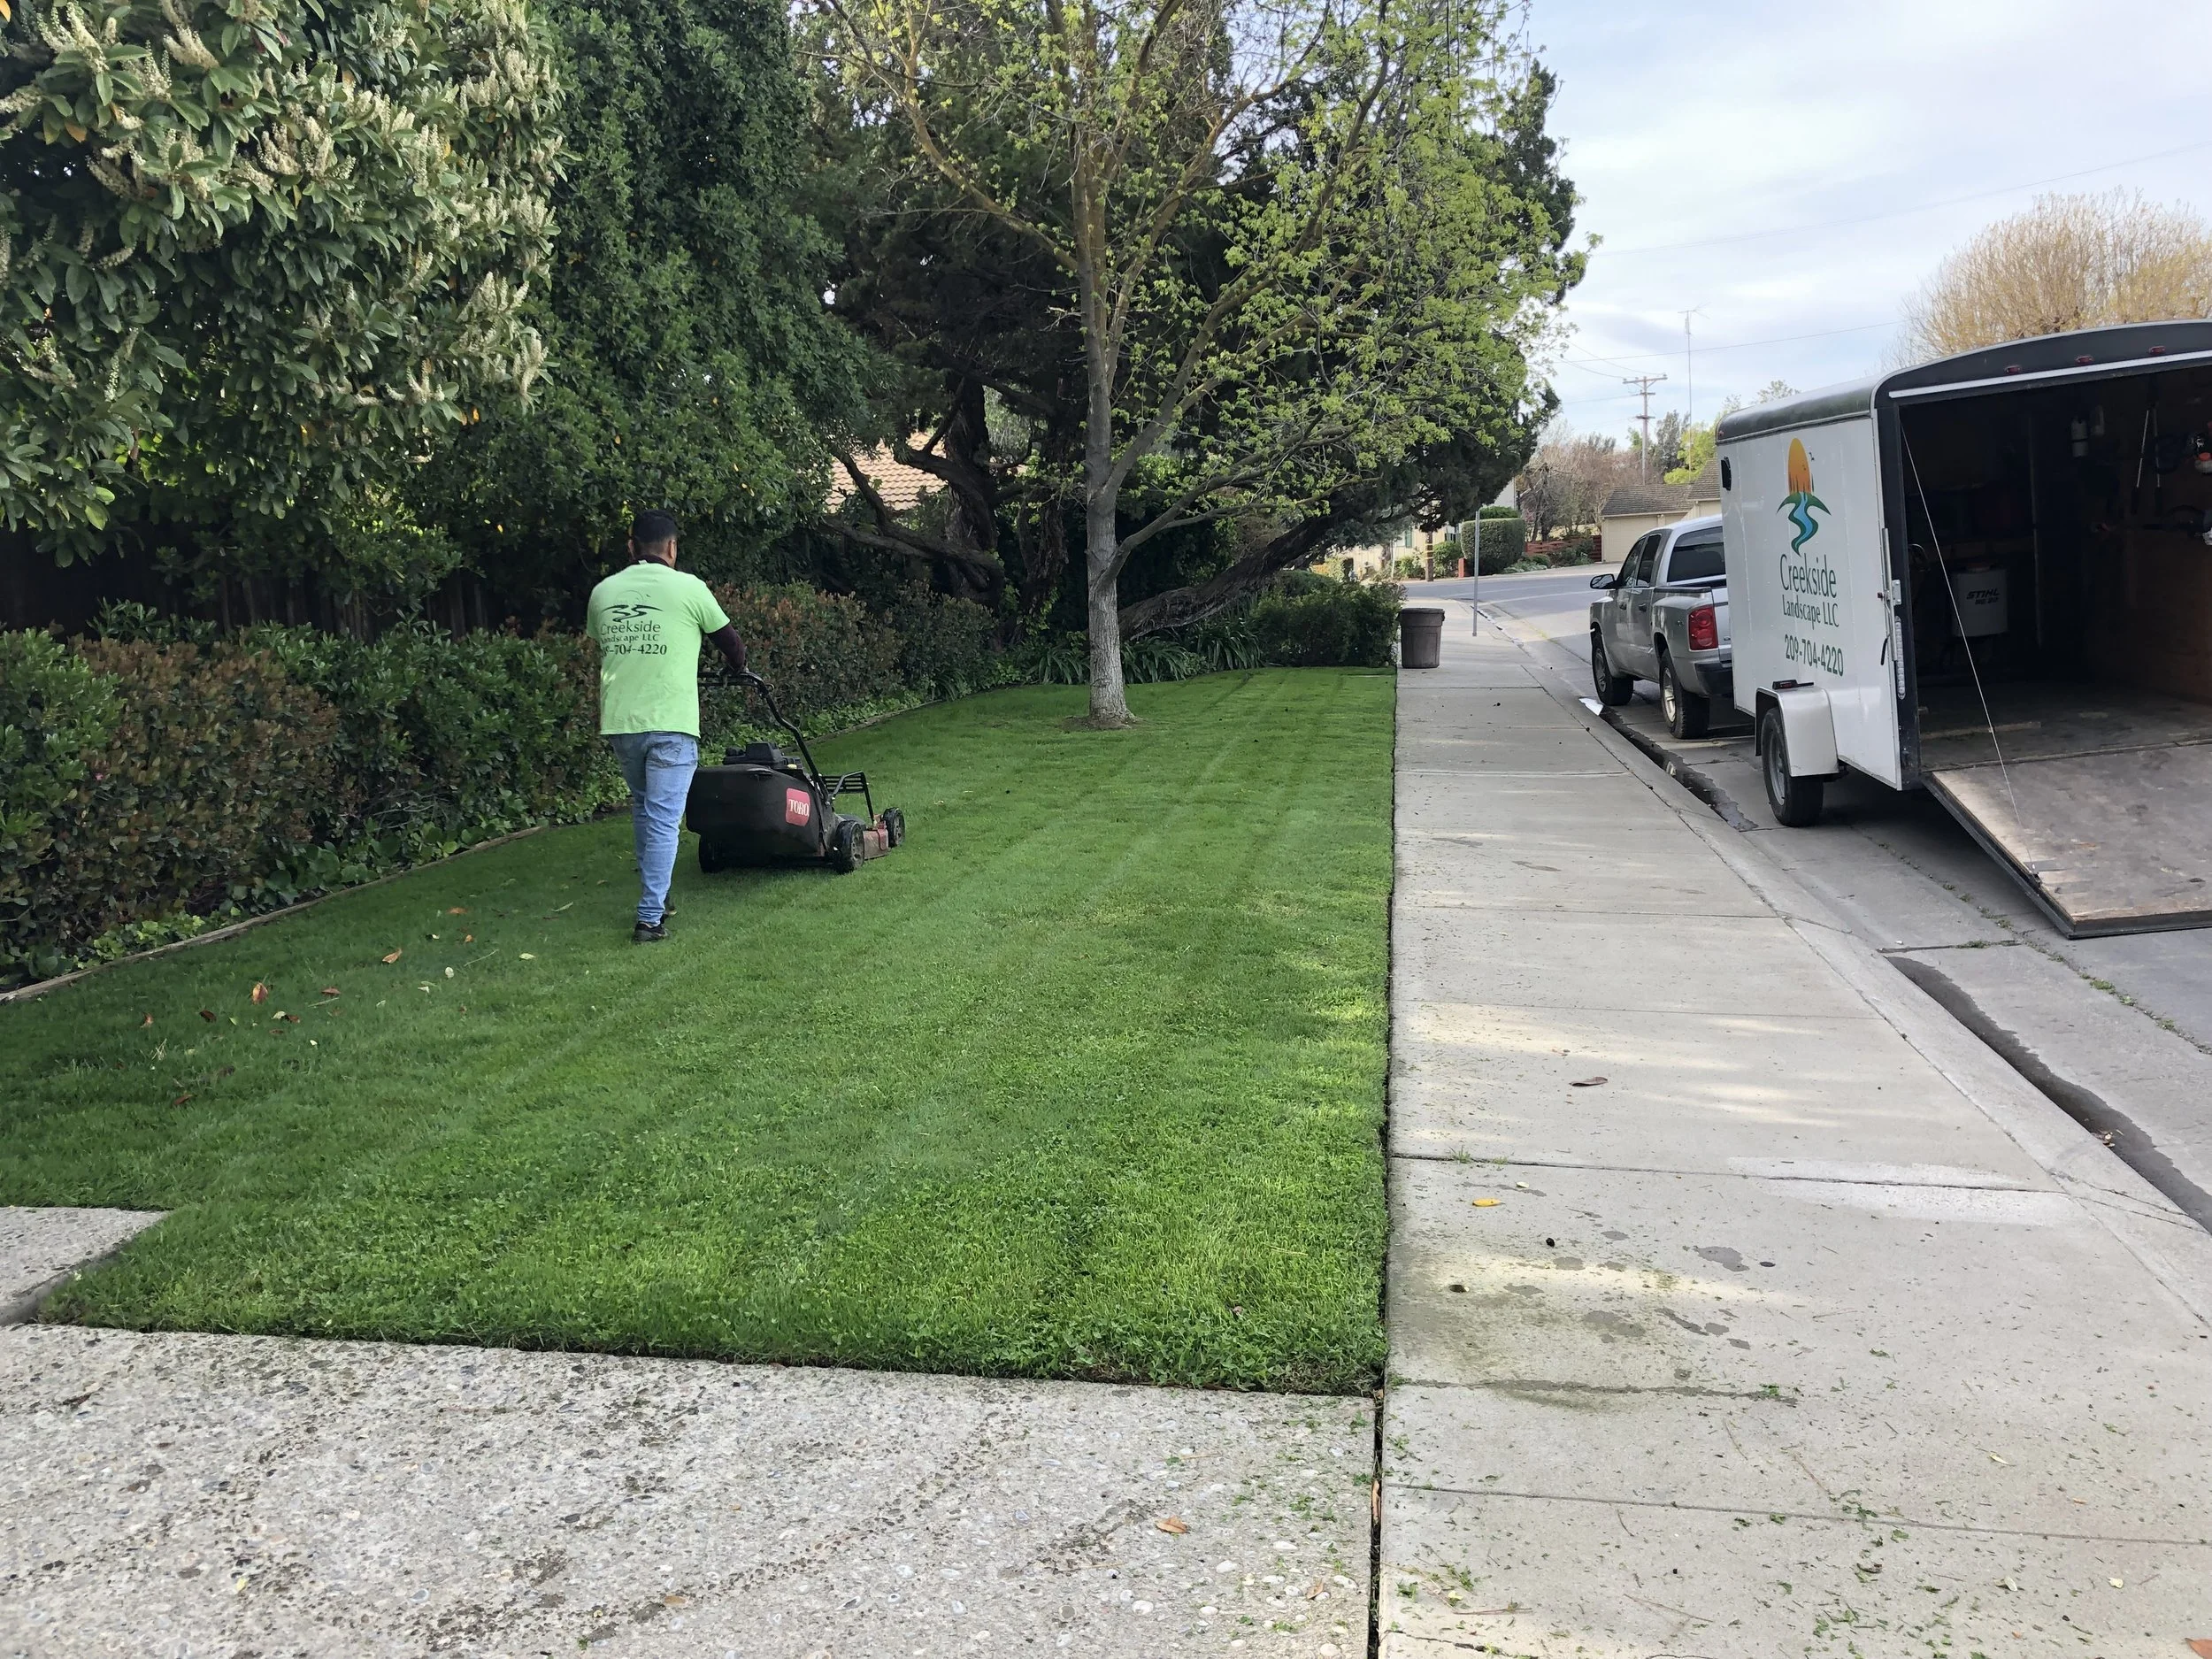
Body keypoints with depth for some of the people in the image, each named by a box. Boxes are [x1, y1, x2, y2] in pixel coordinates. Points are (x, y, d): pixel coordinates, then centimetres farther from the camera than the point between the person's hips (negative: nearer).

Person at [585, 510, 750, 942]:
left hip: (619, 723, 5)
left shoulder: (603, 591, 10)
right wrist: (740, 665, 35)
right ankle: (650, 917, -5)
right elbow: (728, 638, 13)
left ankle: (653, 895, 30)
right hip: (669, 724, -5)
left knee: (643, 810, 22)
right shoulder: (688, 587, -1)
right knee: (663, 820, -3)